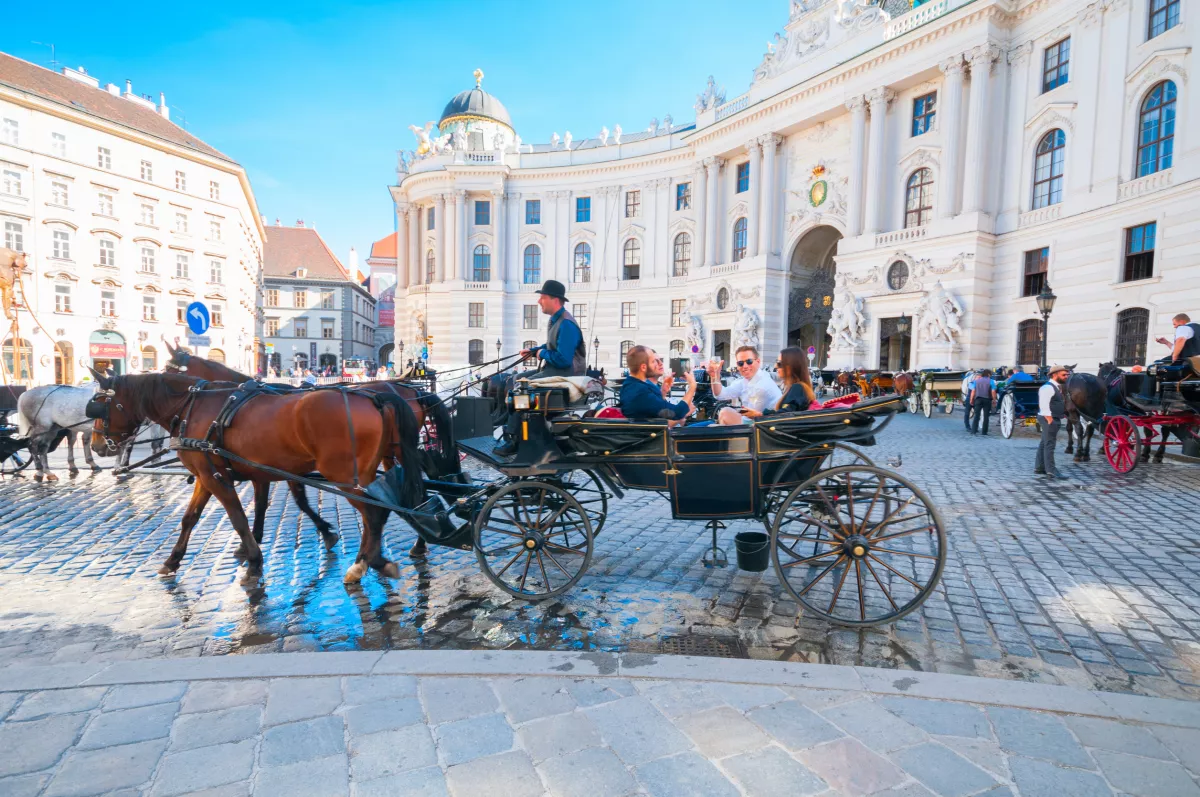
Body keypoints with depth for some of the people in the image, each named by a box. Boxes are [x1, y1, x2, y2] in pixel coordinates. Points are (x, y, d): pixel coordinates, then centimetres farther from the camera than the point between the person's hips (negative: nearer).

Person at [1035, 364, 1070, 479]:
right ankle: (1051, 470, -8)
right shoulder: (1047, 387, -17)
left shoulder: (1057, 387, 15)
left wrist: (1063, 413, 17)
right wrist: (1050, 420, -26)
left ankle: (1039, 467, 23)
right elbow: (1044, 405, -24)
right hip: (1049, 419, -11)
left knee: (1044, 443, 15)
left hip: (1054, 419, 11)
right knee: (1049, 445, -9)